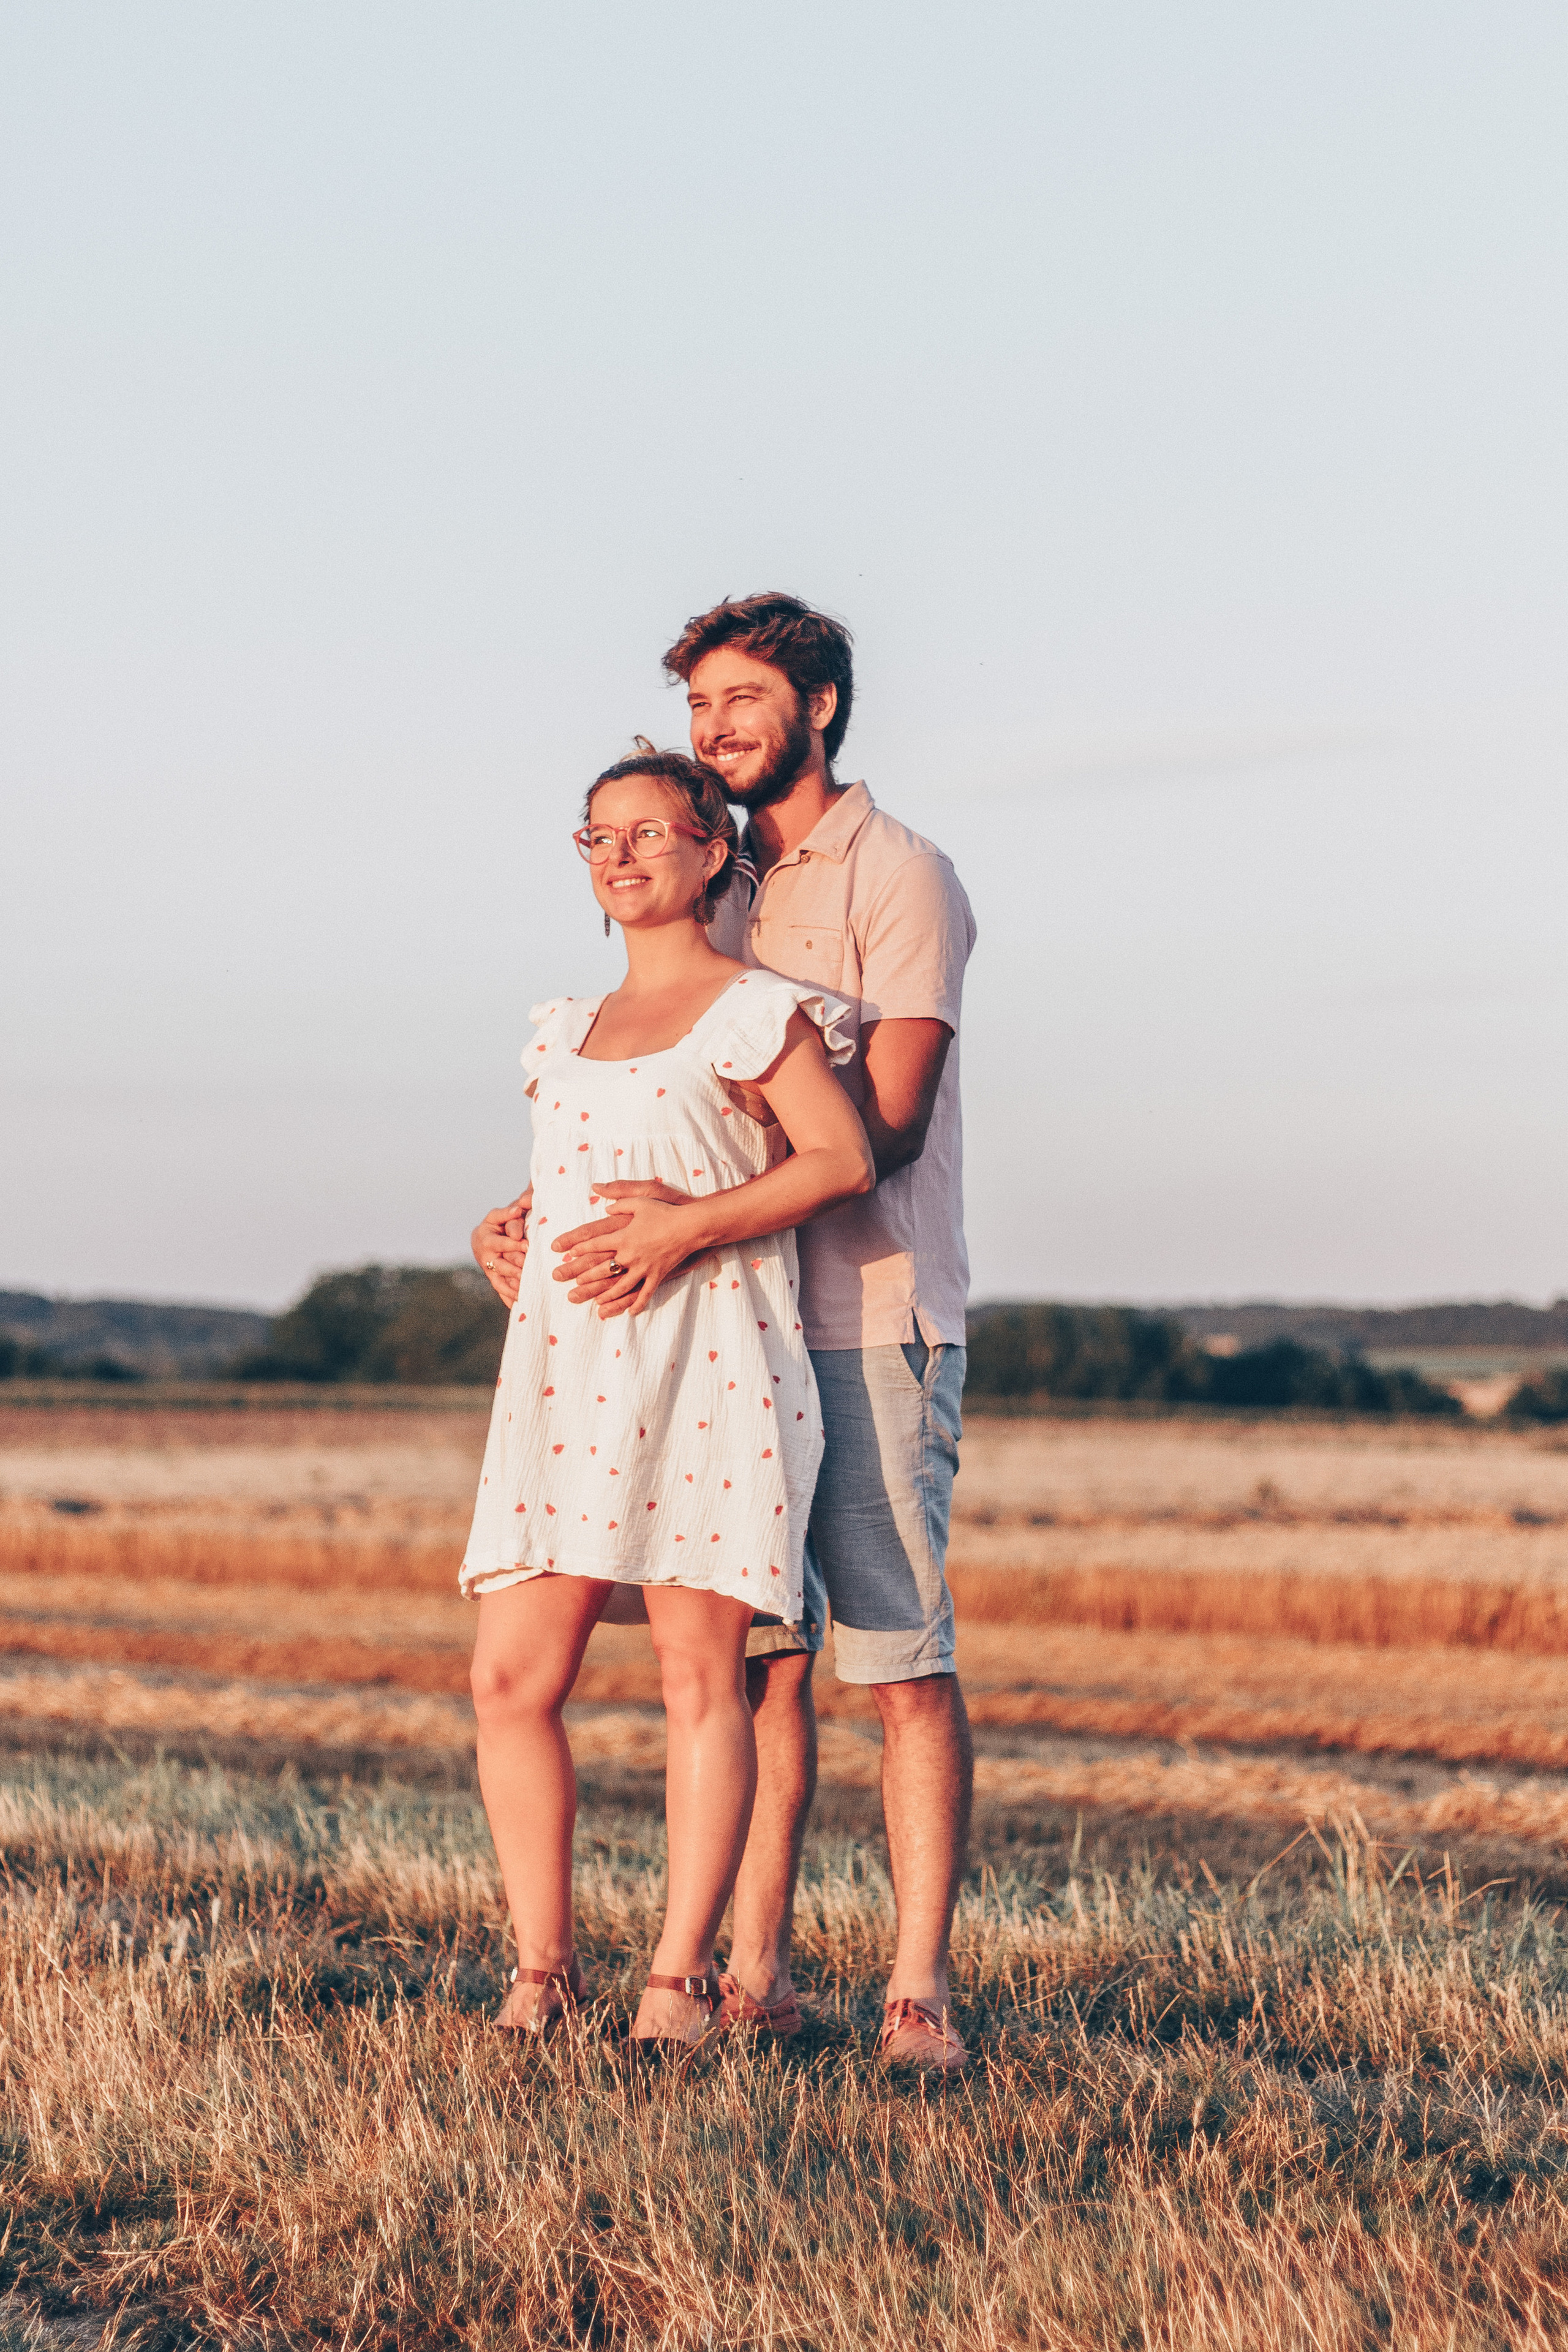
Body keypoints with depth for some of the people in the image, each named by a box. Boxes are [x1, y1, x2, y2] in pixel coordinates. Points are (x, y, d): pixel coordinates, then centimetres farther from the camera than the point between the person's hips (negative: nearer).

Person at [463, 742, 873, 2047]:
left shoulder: (756, 1010, 2)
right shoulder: (565, 1030, 22)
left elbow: (842, 1157, -10)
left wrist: (688, 1228, -16)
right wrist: (510, 1234, 17)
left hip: (706, 1365, -6)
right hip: (565, 1370, 6)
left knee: (701, 1678, -5)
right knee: (512, 1679, -3)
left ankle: (682, 1978, -1)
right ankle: (542, 1968, 6)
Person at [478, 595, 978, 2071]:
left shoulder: (898, 879, -5)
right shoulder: (723, 891, 18)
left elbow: (882, 1125, -15)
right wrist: (549, 1209, 2)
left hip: (871, 1324, -7)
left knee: (902, 1663, -6)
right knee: (760, 1656, 6)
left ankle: (918, 1992, -5)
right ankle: (753, 1976, 9)